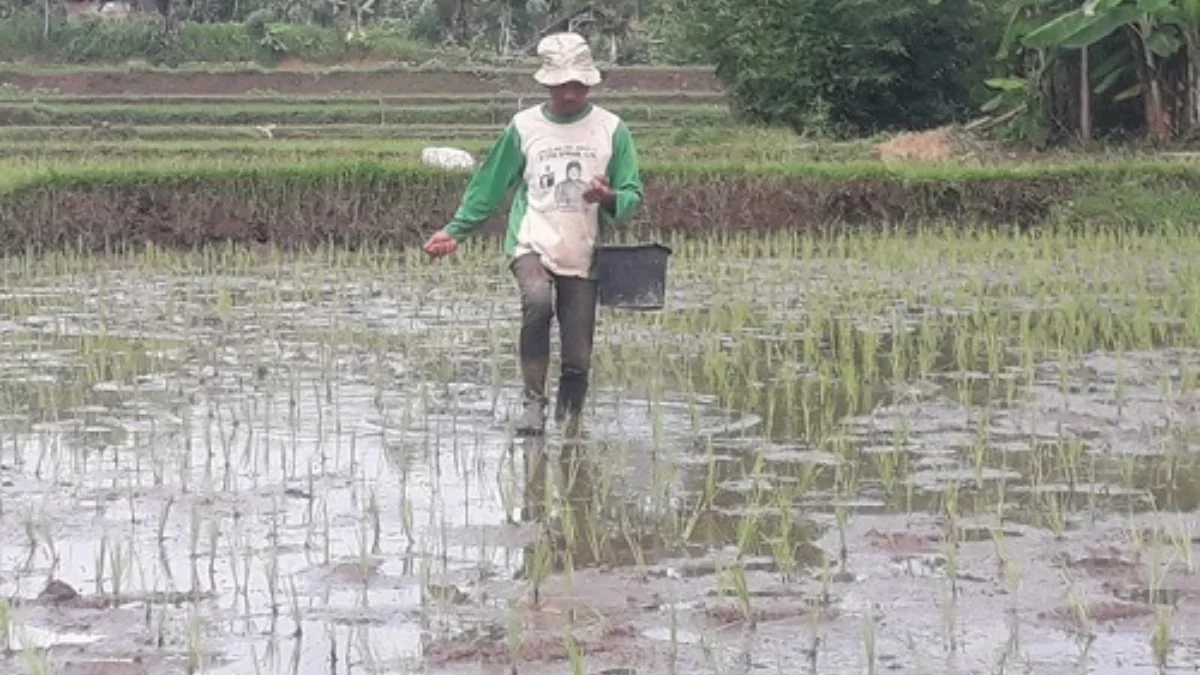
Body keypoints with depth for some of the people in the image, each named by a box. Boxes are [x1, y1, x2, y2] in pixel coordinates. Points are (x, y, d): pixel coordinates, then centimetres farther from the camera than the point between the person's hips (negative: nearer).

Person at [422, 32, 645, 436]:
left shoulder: (611, 130, 5)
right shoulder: (523, 127, 5)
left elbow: (633, 196, 5)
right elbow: (489, 186, 14)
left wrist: (609, 199, -18)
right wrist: (455, 230, 10)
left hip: (583, 255, 1)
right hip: (532, 243, -1)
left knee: (578, 359, -1)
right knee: (537, 301, -33)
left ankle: (569, 430, 18)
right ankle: (532, 400, -25)